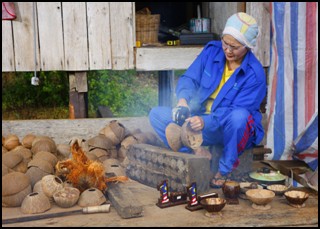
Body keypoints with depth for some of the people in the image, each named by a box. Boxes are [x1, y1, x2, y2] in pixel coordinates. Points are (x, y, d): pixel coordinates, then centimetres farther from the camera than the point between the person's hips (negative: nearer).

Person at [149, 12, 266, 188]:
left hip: (235, 131, -4)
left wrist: (206, 121, -39)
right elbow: (189, 78, -4)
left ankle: (226, 168, -17)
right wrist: (183, 98, -27)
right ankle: (195, 154, -18)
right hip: (201, 121, 5)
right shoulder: (212, 50, -3)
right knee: (156, 114, -9)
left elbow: (236, 111, -24)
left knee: (239, 116, -41)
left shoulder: (255, 74, -18)